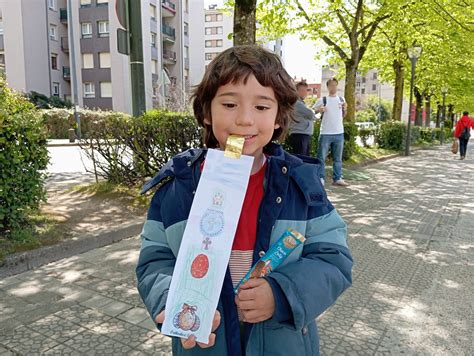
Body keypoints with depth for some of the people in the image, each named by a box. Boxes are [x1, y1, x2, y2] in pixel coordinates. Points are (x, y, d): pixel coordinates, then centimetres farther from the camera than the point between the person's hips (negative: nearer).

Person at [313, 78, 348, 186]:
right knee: (321, 157, -1)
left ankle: (337, 178, 18)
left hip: (339, 133, 4)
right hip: (325, 133, -4)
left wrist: (345, 109, -1)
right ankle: (320, 178, 6)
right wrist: (319, 110, -19)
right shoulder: (322, 100, -2)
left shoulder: (341, 99, 10)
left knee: (338, 158, 10)